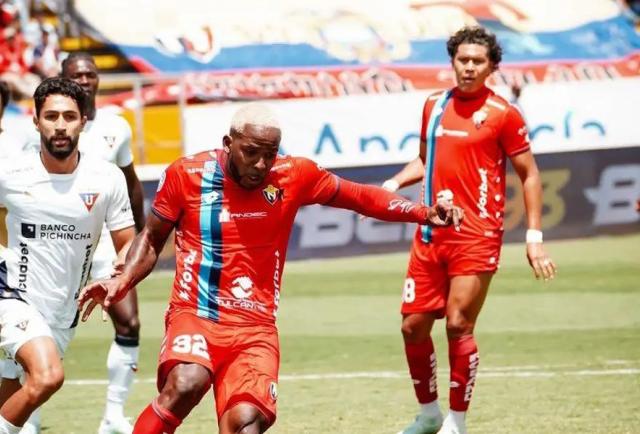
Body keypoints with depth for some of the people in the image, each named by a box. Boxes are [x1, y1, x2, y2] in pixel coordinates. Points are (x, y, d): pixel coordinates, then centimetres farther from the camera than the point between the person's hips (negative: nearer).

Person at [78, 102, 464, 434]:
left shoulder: (293, 177, 1)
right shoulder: (186, 175, -2)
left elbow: (359, 196, 13)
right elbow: (152, 240, 12)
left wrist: (425, 213, 3)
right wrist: (122, 282, -4)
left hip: (256, 329, 2)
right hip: (195, 316, -2)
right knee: (186, 384, -33)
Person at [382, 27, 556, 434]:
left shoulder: (502, 113, -4)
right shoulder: (434, 105, 11)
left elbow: (529, 175, -1)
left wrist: (534, 237, -7)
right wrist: (391, 185, 7)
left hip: (476, 235, -5)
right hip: (431, 232, 5)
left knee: (458, 325, -11)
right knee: (413, 326, 4)